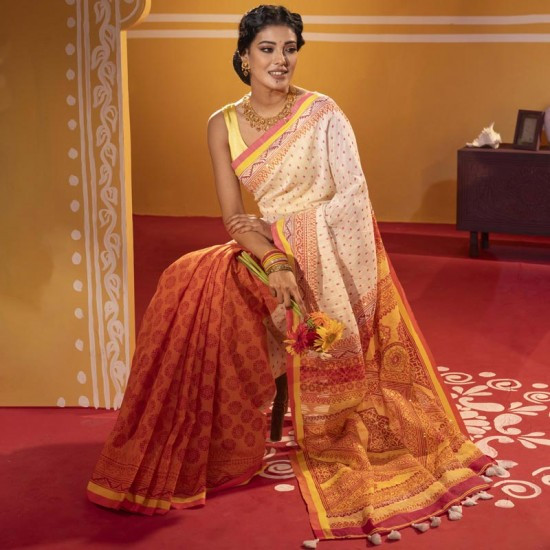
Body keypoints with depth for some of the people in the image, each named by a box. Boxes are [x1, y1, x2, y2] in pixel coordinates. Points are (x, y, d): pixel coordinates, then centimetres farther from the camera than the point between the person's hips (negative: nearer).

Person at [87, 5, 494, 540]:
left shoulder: (322, 114, -7)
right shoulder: (223, 125, 1)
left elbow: (353, 197, -11)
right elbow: (232, 217, -5)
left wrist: (274, 229, -17)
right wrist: (273, 260, -22)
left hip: (331, 257, -4)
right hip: (271, 255, 4)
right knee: (192, 281, -13)